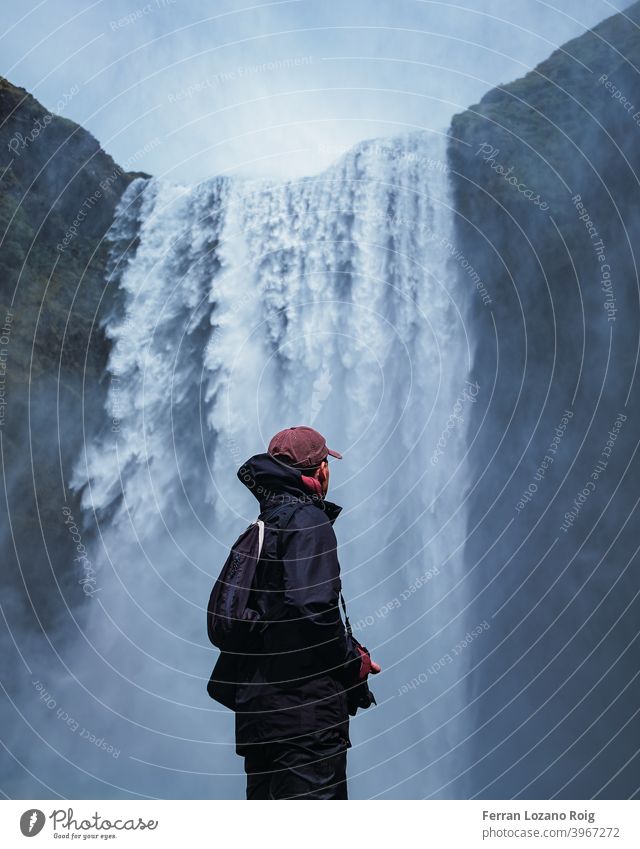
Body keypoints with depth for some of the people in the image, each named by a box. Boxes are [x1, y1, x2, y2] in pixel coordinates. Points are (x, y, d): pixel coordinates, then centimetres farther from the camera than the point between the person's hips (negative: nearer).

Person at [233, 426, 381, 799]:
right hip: (306, 710, -9)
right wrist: (356, 663, -7)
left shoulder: (260, 528, 17)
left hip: (257, 710, 9)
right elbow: (312, 609, -22)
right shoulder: (308, 521, -11)